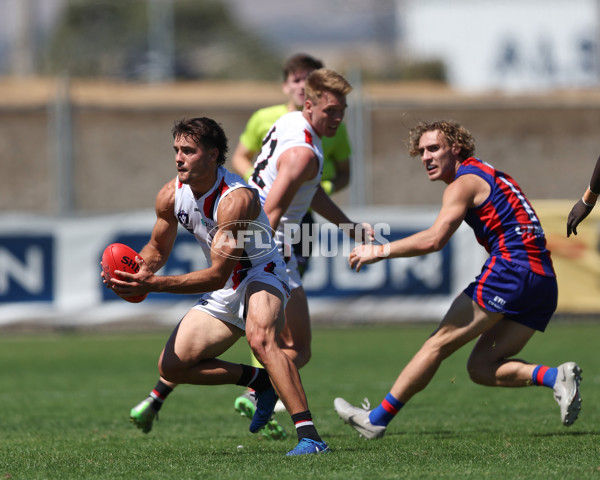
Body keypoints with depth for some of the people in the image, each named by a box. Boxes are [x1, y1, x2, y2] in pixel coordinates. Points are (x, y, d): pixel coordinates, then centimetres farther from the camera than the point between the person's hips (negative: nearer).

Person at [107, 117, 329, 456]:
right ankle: (260, 381, 15)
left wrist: (153, 284, -35)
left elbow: (217, 275, -31)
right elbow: (158, 248, 11)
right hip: (223, 293, 8)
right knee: (172, 366, 0)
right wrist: (142, 269, -13)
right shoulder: (171, 195, -7)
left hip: (261, 274, -8)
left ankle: (310, 437, -44)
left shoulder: (236, 199, -30)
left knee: (260, 338, -38)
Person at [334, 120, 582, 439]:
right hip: (545, 280, 9)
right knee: (481, 368, 7)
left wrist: (380, 251, -8)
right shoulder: (489, 176, 26)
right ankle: (555, 377, -11)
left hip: (510, 269, -9)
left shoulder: (465, 182, -4)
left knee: (438, 344, -3)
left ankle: (377, 419, 1)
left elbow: (434, 239, -17)